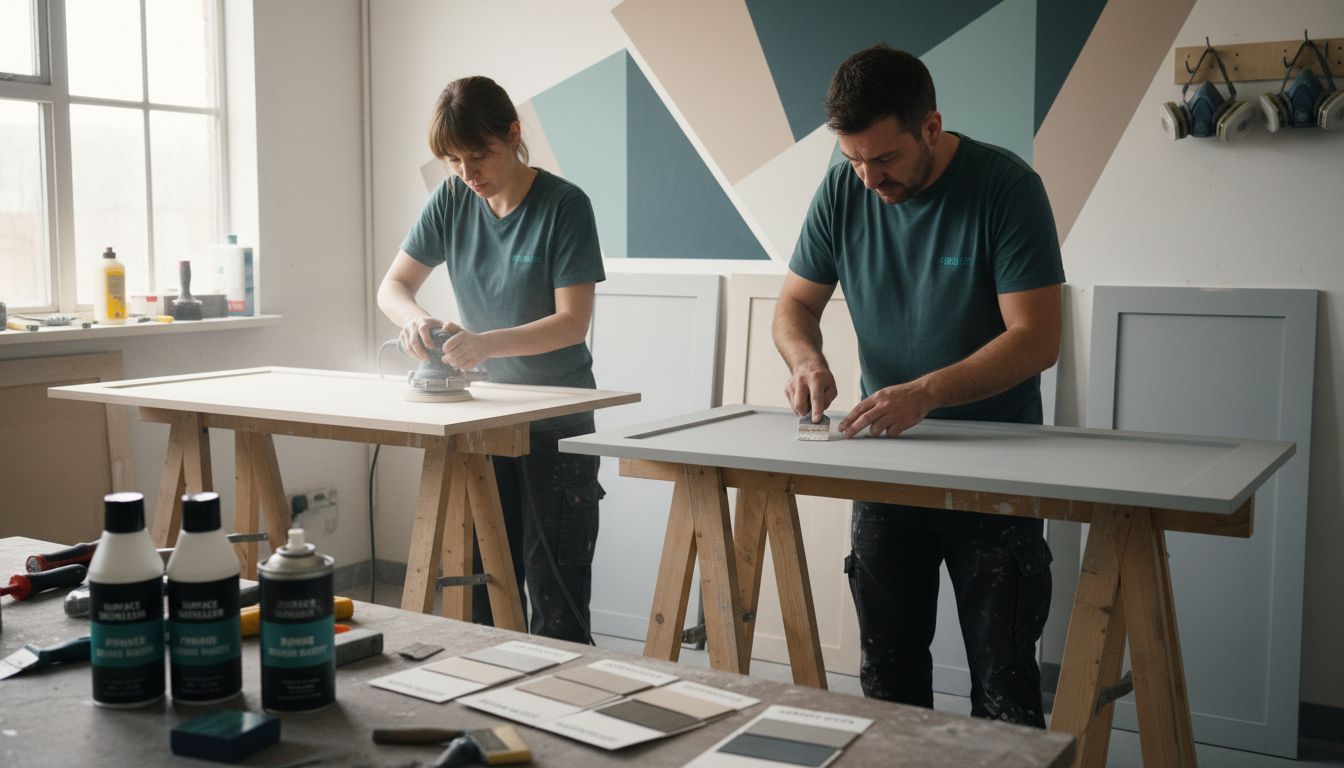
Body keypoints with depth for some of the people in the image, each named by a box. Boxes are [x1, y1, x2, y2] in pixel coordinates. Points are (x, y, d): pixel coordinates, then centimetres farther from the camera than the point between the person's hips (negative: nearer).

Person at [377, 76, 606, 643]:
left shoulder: (564, 205, -13)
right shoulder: (452, 201, 1)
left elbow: (573, 321, -17)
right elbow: (392, 286, 5)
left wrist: (487, 343, -31)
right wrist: (415, 318, -19)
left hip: (556, 421, -5)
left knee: (555, 596, -1)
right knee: (482, 587, 12)